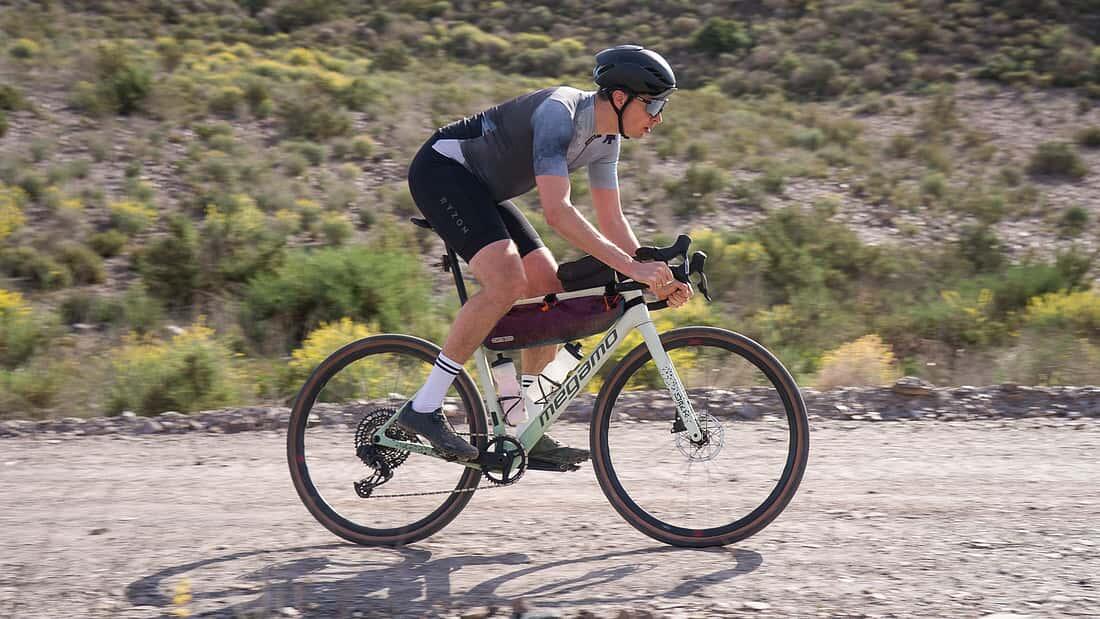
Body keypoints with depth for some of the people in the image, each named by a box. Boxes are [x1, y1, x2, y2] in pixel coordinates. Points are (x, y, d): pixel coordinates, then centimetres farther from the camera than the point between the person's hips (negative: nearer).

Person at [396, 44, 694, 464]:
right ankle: (423, 409, -20)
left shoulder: (606, 139, 0)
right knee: (507, 282, -27)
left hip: (480, 189, 10)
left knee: (552, 291, 0)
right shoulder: (559, 113, -28)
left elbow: (611, 221, 6)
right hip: (441, 170, -10)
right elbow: (557, 212, -38)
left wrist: (655, 275, -7)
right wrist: (630, 267, -40)